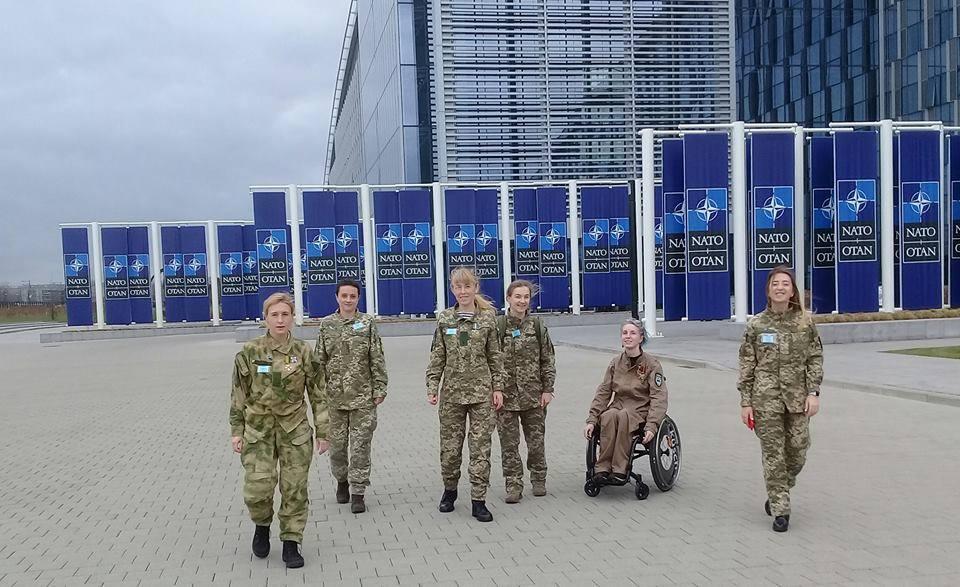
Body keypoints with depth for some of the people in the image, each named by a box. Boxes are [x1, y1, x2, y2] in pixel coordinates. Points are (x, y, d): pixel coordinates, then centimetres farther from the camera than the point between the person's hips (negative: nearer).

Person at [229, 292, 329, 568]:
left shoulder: (304, 352, -3)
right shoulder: (249, 352, -2)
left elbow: (318, 395, 2)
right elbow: (238, 395, 4)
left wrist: (322, 432, 2)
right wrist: (236, 431, 2)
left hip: (295, 431, 0)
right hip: (258, 431, 0)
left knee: (294, 489, 3)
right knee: (257, 489, -7)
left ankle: (291, 543, 19)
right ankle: (262, 525, 26)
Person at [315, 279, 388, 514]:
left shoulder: (367, 323, 0)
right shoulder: (326, 325, 3)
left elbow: (377, 360, 0)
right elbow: (320, 362, 6)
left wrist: (380, 388, -4)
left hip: (363, 397, -2)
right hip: (335, 396, 2)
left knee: (360, 446, 0)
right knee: (337, 444, 10)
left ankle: (357, 492, 9)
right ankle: (341, 480, 34)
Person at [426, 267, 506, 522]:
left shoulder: (487, 318, 1)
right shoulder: (444, 319, 3)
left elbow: (495, 357, 4)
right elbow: (437, 357, 5)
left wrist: (497, 388, -1)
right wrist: (432, 386, -2)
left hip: (481, 392, -1)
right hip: (452, 392, 1)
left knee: (481, 447, 0)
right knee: (450, 446, 9)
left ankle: (478, 501, 7)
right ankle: (450, 489, 31)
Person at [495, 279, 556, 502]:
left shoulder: (537, 326, 4)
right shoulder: (497, 326, -3)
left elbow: (548, 360, 6)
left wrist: (547, 389, 0)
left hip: (533, 395, 2)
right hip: (506, 395, -1)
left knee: (536, 441, 11)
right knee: (509, 443, 2)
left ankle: (538, 480, 27)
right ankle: (513, 486, 11)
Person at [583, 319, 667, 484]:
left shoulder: (652, 364, -3)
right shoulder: (615, 363, 10)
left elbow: (658, 398, -10)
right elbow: (603, 392, 7)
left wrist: (651, 426, -24)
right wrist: (591, 420, -5)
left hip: (641, 410, -3)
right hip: (618, 406, 3)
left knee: (623, 416, -36)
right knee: (608, 416, -32)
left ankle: (620, 470, -34)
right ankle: (602, 468, -32)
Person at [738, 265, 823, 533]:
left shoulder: (805, 322, 4)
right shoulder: (756, 325, 1)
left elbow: (815, 359, 5)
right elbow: (746, 366, 2)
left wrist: (813, 393, -5)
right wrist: (745, 402, -1)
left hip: (797, 397, 2)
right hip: (766, 399, -1)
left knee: (797, 452, 5)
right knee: (773, 455, 0)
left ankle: (776, 495, 32)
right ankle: (780, 510, 9)